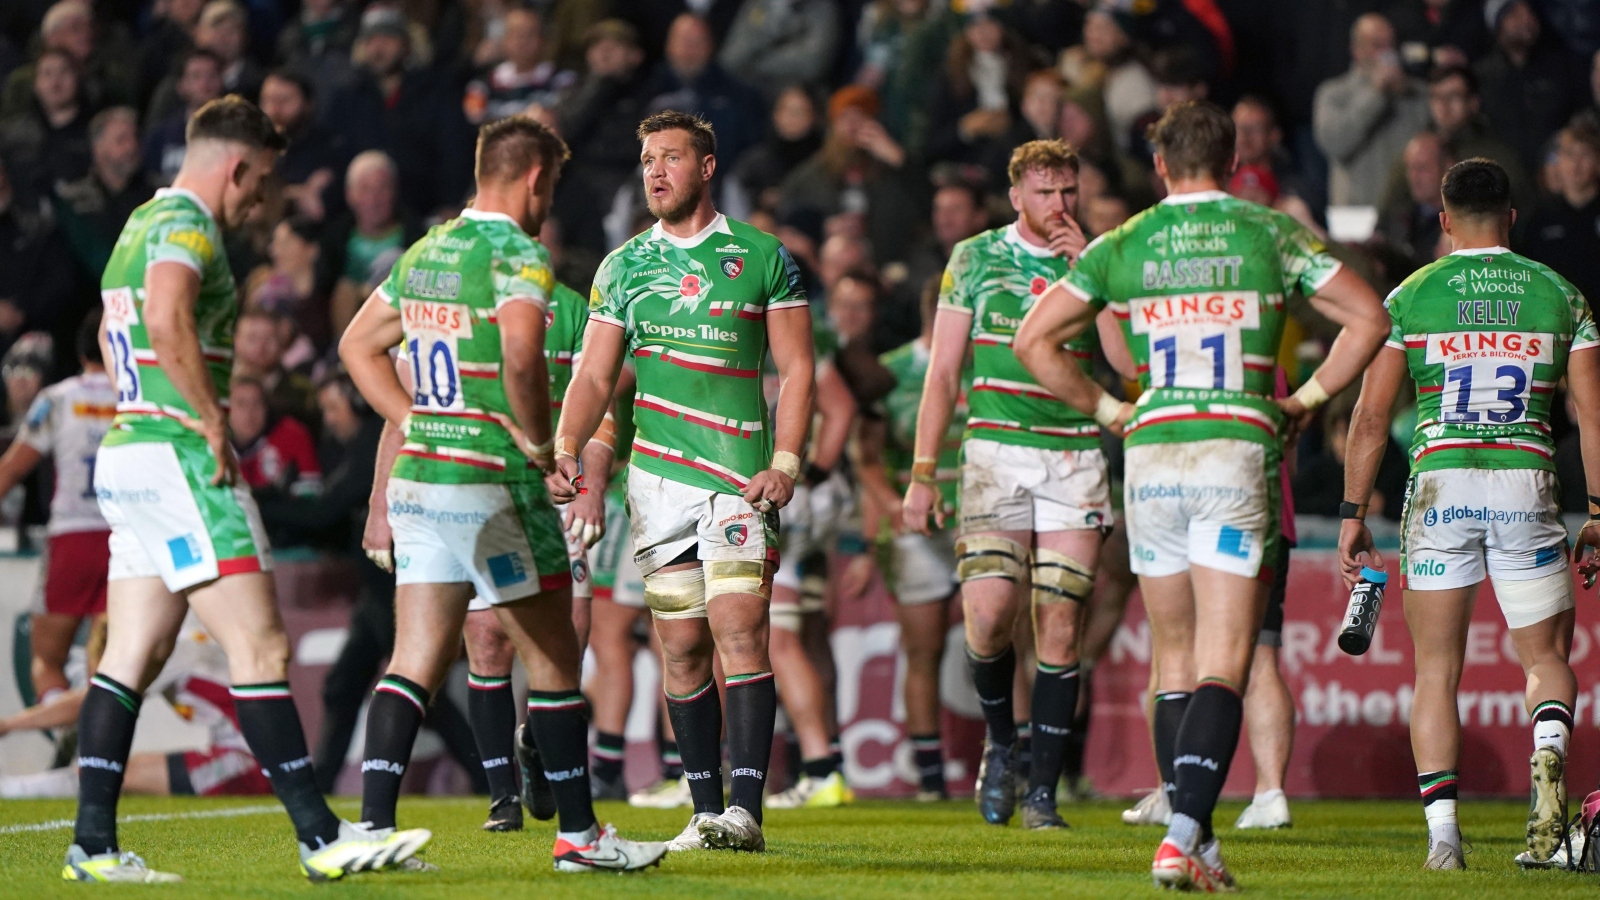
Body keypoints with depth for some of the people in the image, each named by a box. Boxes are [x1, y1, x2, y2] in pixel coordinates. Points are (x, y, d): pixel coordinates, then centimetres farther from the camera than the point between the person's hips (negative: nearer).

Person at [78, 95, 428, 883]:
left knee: (128, 659, 7)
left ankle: (93, 846, 5)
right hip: (178, 457, -10)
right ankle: (320, 836, -10)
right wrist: (213, 419, -21)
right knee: (259, 647, -9)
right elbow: (168, 321, -30)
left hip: (126, 455, 10)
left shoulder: (142, 224, 19)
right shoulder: (186, 228, -11)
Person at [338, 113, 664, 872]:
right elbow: (520, 353, -29)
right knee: (552, 660, 7)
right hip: (492, 485, -7)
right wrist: (537, 439, -14)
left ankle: (373, 825, -9)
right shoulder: (518, 254, -12)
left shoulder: (424, 252, 13)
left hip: (416, 473, 7)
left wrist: (417, 423, 15)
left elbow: (357, 345, 20)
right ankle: (578, 833, 14)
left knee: (415, 661, 3)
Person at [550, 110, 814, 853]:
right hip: (657, 478, 3)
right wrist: (566, 447, -6)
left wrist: (784, 465, -8)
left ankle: (745, 811, -19)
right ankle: (706, 811, 9)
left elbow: (796, 367, 3)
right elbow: (594, 375, 11)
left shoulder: (762, 256, 3)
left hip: (740, 477, -3)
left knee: (739, 630, -14)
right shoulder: (622, 267, 12)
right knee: (682, 645, 3)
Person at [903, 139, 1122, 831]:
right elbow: (943, 371, 7)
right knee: (990, 611, -15)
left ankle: (1042, 791, 3)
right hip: (996, 452, -1)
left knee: (1059, 625, -5)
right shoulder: (975, 259, 7)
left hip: (1076, 458, 1)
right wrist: (922, 473, 2)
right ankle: (1000, 742, 14)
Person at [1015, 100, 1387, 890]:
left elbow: (1033, 339, 5)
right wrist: (1307, 397, 10)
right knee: (1222, 668, -6)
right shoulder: (1269, 234, 4)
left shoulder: (1122, 246, 8)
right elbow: (1367, 318, 2)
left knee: (1174, 660, 14)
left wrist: (1105, 408, 13)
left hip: (1152, 454, 2)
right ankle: (1183, 836, -23)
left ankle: (1195, 845, 15)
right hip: (1239, 452, -2)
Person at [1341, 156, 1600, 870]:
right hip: (1527, 481, 1)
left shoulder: (1412, 295, 6)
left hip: (1440, 481, 0)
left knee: (1436, 668, 7)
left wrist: (1352, 516, 9)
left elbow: (1370, 417, 3)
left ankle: (1442, 832, -3)